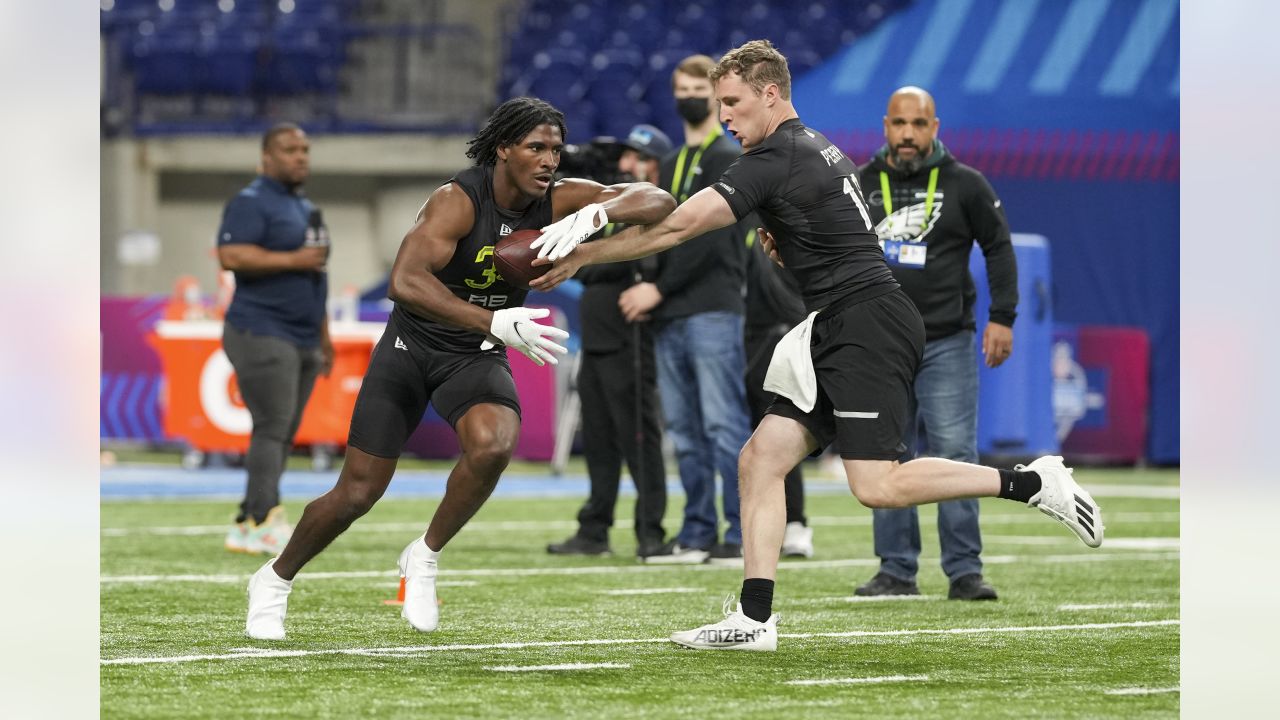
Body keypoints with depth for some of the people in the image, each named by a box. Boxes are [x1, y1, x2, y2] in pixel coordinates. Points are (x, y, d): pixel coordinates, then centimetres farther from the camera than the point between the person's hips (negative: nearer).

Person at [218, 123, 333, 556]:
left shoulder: (306, 208, 22)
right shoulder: (252, 203, -7)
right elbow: (230, 256, -21)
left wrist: (324, 337, 26)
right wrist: (293, 260, -19)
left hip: (303, 339, 9)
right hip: (262, 336, -9)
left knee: (283, 437, 6)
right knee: (272, 430, -16)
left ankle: (246, 528, 8)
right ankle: (266, 520, -22)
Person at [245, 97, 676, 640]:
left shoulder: (558, 201, -11)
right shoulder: (458, 200, -25)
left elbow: (659, 202, -17)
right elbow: (405, 282, -39)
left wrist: (595, 213, -37)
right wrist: (495, 322, -47)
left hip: (477, 357, 3)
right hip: (412, 346, -3)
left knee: (493, 446, -31)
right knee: (357, 494, -1)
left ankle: (425, 556, -6)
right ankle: (274, 582, 26)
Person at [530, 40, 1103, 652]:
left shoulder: (775, 160, -12)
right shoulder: (819, 149, 19)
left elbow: (677, 227, -16)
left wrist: (582, 255, -9)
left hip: (868, 325, -10)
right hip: (838, 338, 10)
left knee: (878, 487, -19)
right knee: (759, 461, 3)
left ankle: (1033, 483, -10)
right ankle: (754, 619, -1)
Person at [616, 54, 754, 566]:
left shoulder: (728, 159, -4)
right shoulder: (673, 164, 21)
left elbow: (708, 238, -13)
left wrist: (659, 289, -13)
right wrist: (642, 291, 4)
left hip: (712, 312, -8)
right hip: (671, 317, 8)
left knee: (723, 424, -10)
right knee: (684, 431, 8)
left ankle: (744, 534, -9)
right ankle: (697, 533, 12)